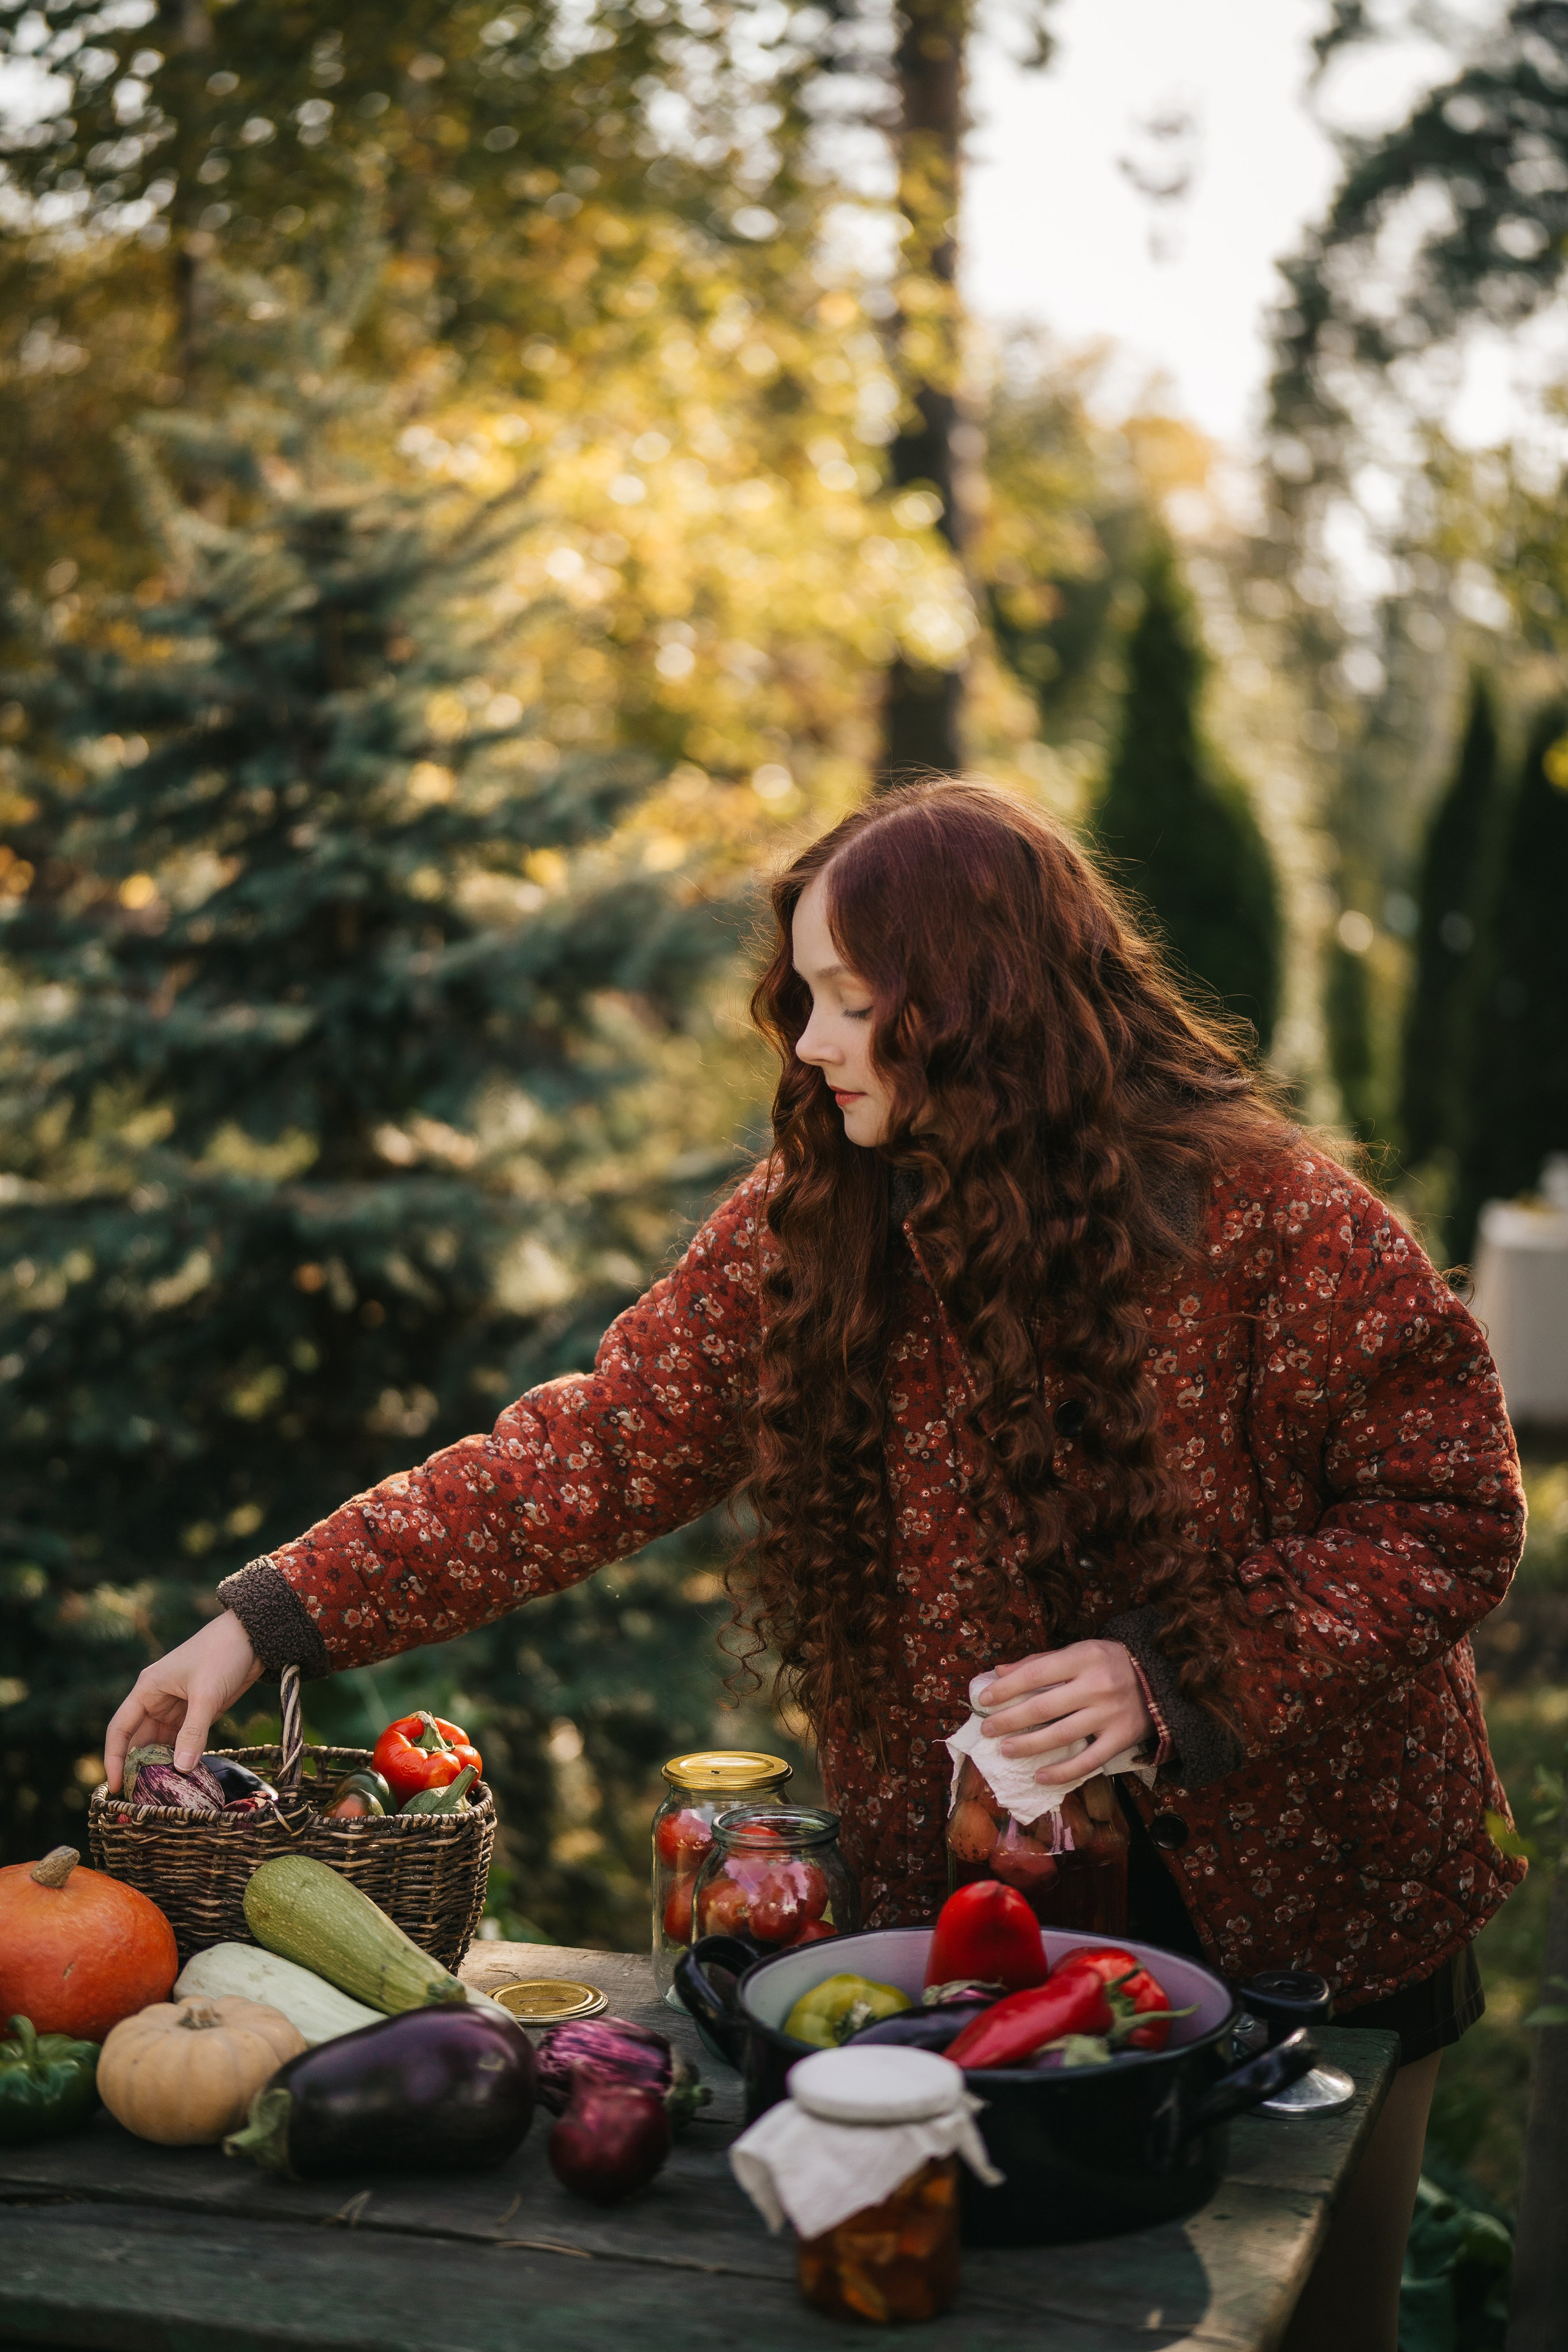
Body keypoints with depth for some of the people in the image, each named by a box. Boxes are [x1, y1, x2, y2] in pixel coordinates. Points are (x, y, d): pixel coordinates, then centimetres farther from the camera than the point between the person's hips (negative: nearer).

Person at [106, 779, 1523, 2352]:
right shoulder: (806, 1226, -5)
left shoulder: (1262, 1216, -18)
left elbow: (1452, 1513, -13)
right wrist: (271, 1619, -14)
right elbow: (597, 1450, -7)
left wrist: (1180, 1674, -24)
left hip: (1308, 1920, -2)